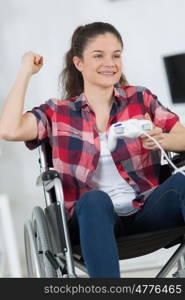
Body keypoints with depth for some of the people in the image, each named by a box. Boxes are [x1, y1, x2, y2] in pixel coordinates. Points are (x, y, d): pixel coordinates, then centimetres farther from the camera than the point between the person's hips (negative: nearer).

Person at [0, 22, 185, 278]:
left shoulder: (141, 98, 13)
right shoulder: (58, 113, 9)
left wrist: (162, 140, -20)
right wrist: (26, 72, 1)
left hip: (146, 213, 2)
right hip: (93, 219, -1)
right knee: (94, 198, -35)